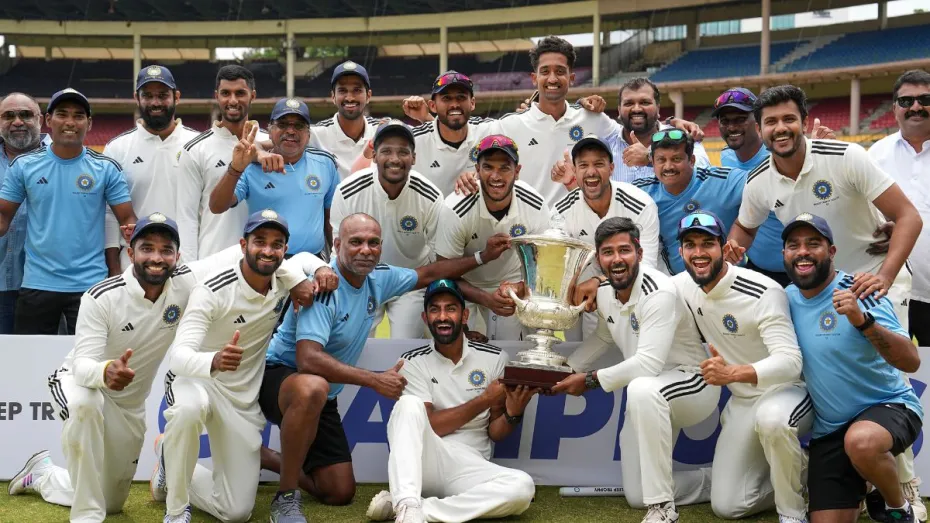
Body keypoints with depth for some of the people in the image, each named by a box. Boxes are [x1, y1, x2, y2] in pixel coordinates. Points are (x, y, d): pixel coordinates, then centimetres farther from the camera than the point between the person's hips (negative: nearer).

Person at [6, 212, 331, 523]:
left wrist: (299, 278, -33)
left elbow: (245, 252, -21)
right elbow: (83, 364, -32)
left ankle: (41, 474, 44)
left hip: (130, 405, 5)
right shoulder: (101, 297, -29)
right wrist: (105, 372, -56)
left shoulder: (186, 282, -21)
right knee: (85, 406, -43)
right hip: (79, 382, -4)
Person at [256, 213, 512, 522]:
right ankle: (286, 497, -26)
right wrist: (375, 381, -34)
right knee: (313, 389, -44)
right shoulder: (323, 286, -26)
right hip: (279, 377, -8)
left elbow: (428, 274, 16)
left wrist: (483, 256, 14)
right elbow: (308, 360, -36)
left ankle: (263, 458, 27)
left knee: (340, 494, 6)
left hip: (323, 397, 8)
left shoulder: (378, 279, -3)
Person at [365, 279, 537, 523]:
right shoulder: (414, 362, 3)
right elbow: (426, 426, -7)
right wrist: (484, 400, -12)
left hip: (468, 469, 1)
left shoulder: (494, 358, 6)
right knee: (409, 404, -28)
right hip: (421, 463, -1)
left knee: (522, 487, -30)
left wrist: (513, 413, -14)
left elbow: (495, 433, 9)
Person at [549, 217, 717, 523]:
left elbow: (648, 364, -34)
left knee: (642, 389, -43)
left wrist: (591, 380, -24)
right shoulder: (604, 291, -3)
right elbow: (602, 337, 17)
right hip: (649, 399, 8)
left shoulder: (658, 292, -27)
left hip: (693, 383, -8)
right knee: (637, 497, 8)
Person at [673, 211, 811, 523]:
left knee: (771, 418, -43)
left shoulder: (763, 293, -25)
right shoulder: (683, 286, -5)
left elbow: (790, 362, -33)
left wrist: (732, 373, -49)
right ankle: (792, 480, 27)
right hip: (741, 402, 6)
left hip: (787, 391, -6)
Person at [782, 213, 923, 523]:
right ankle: (858, 488, 29)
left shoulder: (856, 290, -16)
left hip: (889, 405, -5)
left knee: (861, 441, -39)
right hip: (829, 429, 5)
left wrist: (861, 320, -38)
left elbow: (911, 362, -23)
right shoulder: (787, 299, 0)